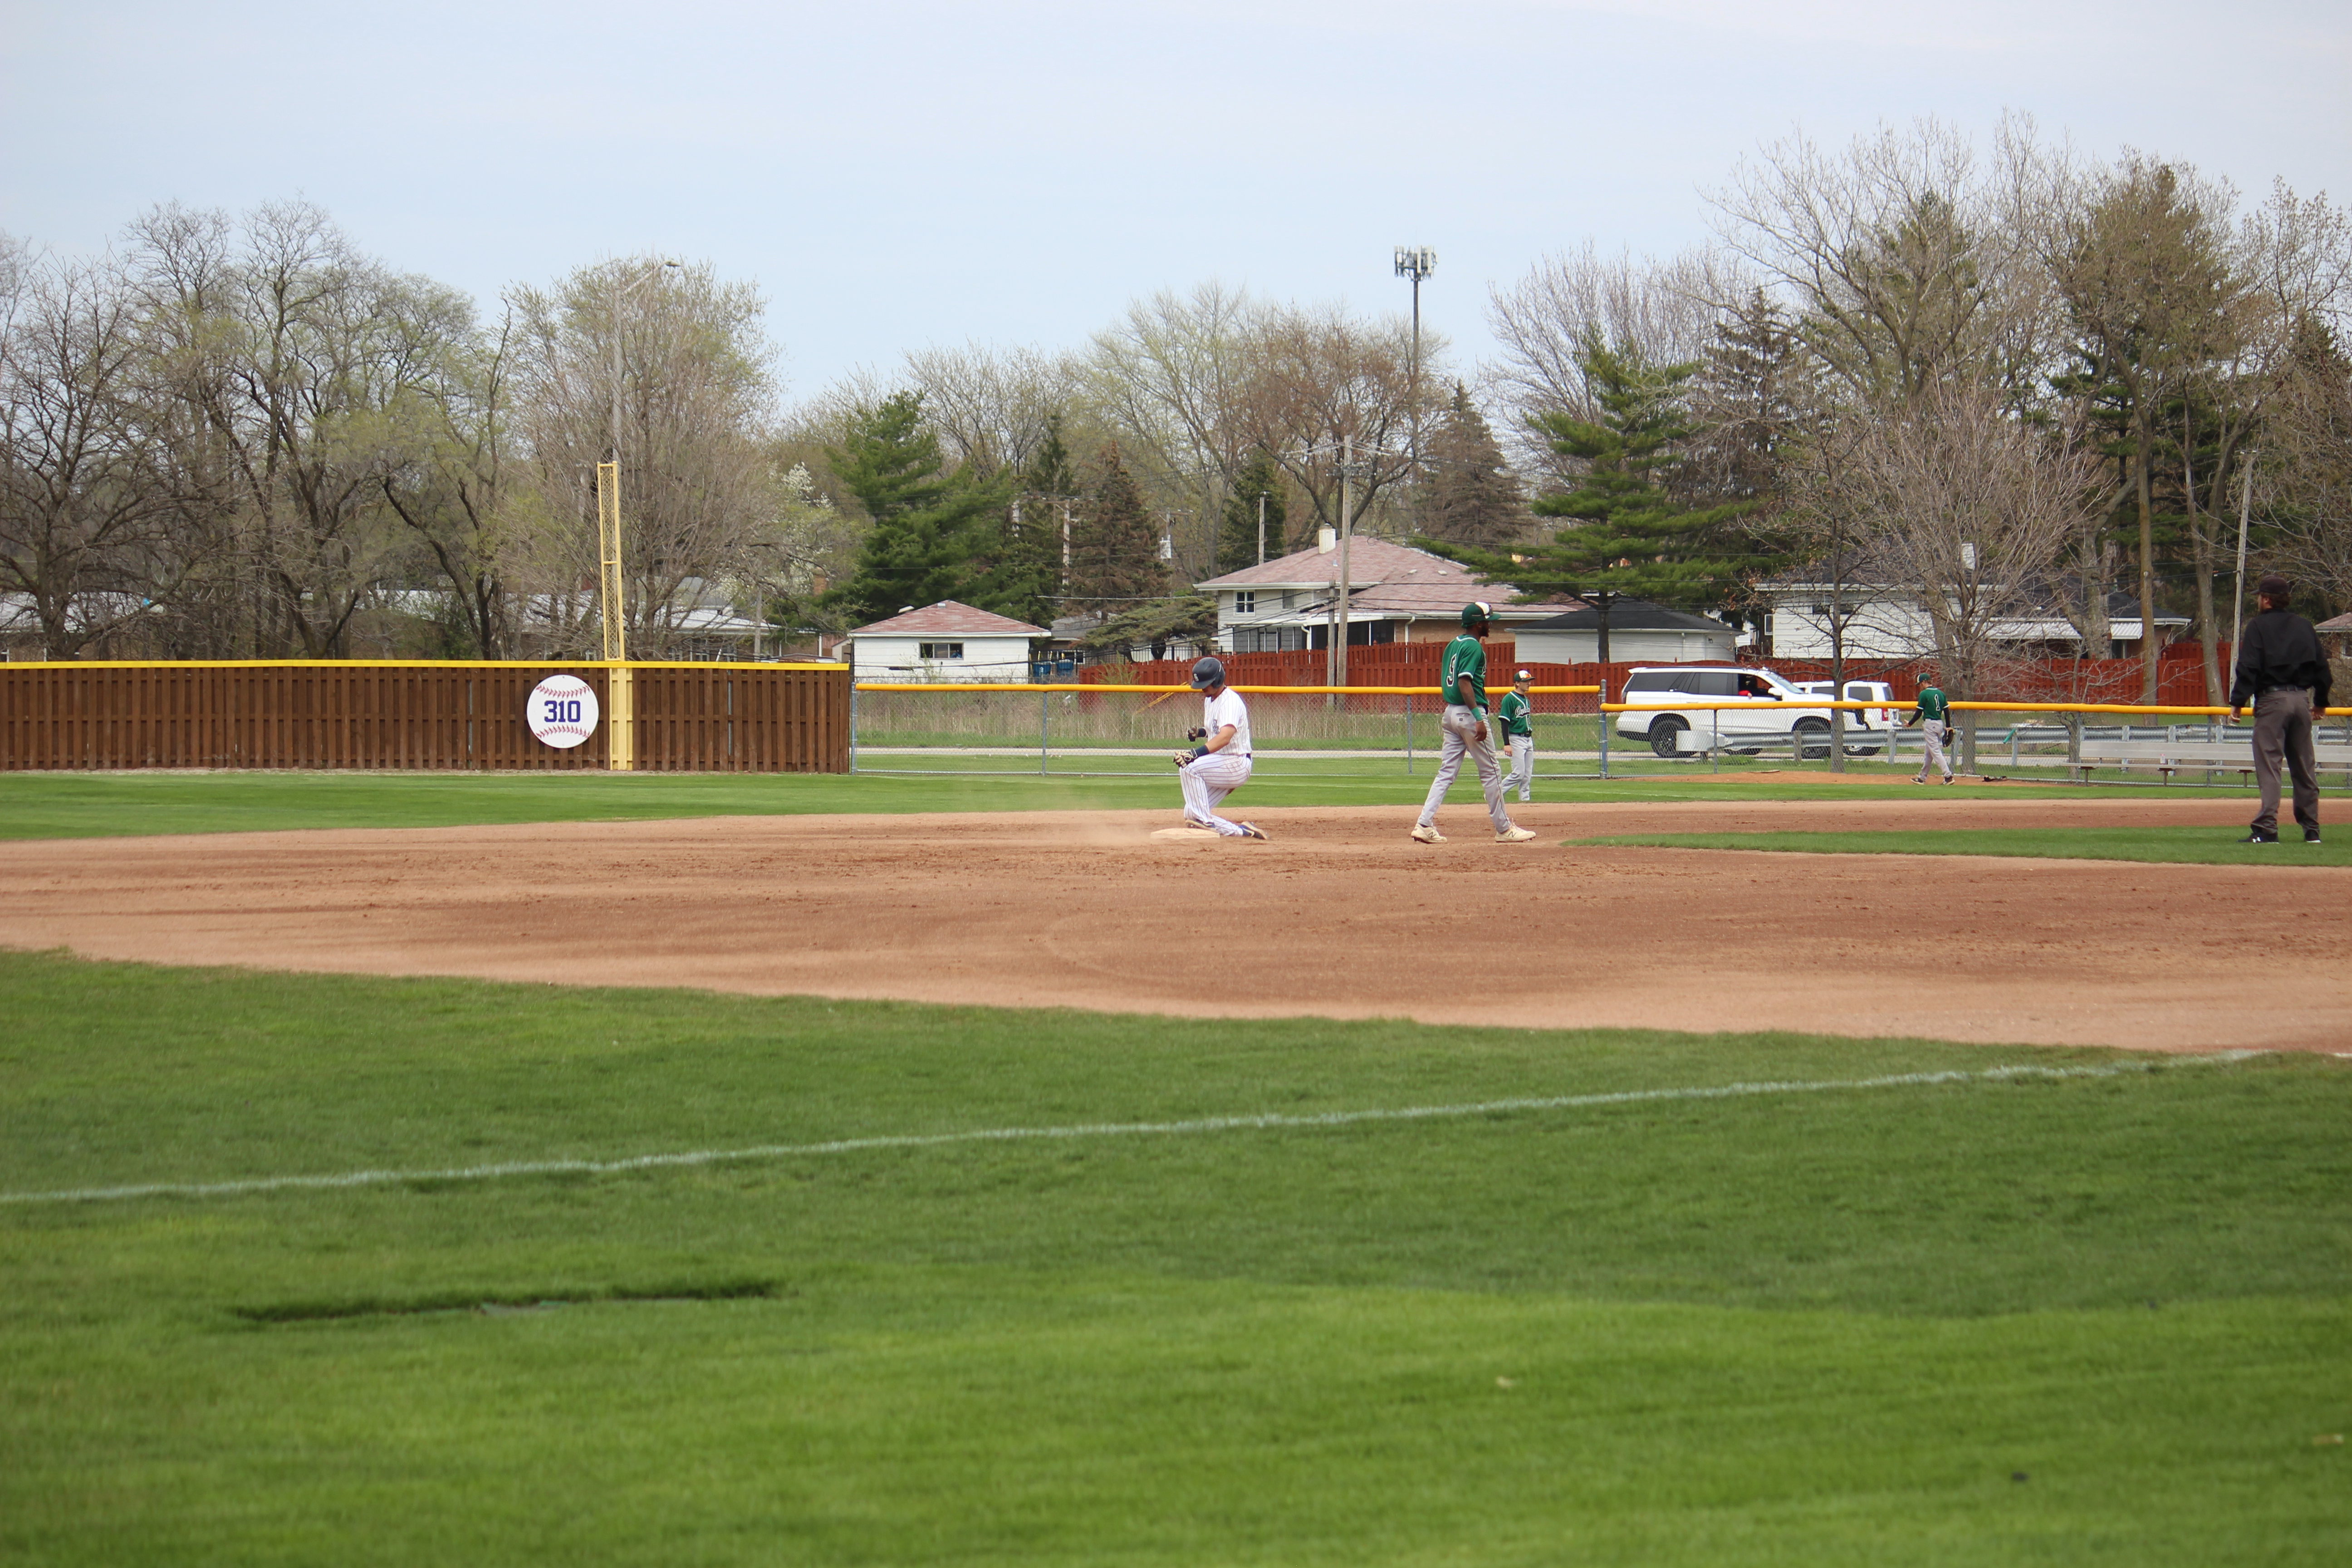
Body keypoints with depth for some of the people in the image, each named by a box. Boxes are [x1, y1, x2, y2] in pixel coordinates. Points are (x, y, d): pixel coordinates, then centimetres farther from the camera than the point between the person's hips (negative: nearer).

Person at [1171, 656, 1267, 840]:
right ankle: (1240, 831, 7)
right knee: (1191, 815, 3)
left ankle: (1204, 820, -30)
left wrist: (1196, 754, -48)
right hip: (1223, 767, 10)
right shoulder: (1209, 700, 11)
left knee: (1189, 767, -31)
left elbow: (1225, 737, -35)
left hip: (1237, 764, -10)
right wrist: (1201, 733, 5)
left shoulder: (1230, 701, -19)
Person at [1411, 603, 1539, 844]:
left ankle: (1425, 825, -3)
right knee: (1490, 773, 1)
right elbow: (1465, 683, -22)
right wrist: (1478, 718, -26)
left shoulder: (1453, 645, 15)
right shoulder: (1474, 647, -13)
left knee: (1446, 773, 6)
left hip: (1450, 714, 9)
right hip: (1468, 713, -9)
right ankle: (1504, 829, 8)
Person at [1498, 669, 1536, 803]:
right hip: (1516, 739, -8)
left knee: (1528, 775, 5)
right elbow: (1505, 723, -14)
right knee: (1518, 773, -13)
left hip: (1528, 740, 8)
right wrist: (1507, 744, -20)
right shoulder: (1509, 699, -11)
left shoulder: (1526, 700, 15)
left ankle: (1525, 799, 8)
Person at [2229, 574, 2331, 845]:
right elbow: (2321, 665, 15)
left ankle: (2267, 829, -17)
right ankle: (2311, 828, 16)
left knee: (2268, 764, -9)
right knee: (2304, 766, 13)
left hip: (2272, 700, -6)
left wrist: (2238, 702, -13)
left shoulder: (2259, 626, -3)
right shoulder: (2305, 627, 13)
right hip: (2301, 698, 6)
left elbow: (2248, 667, -13)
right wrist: (2321, 701, 26)